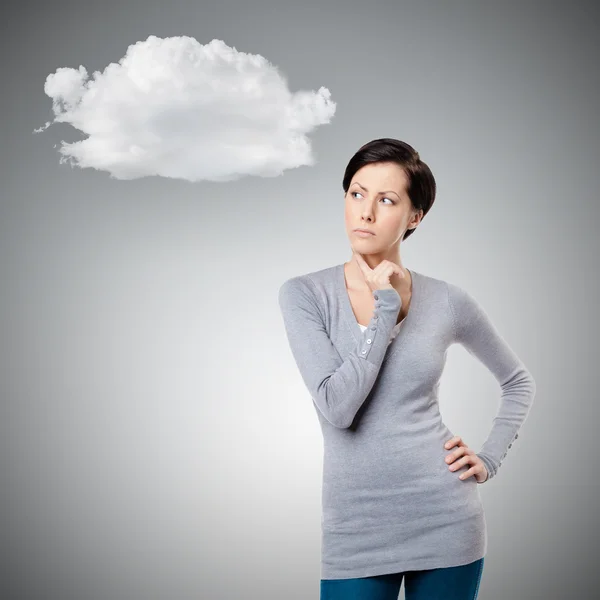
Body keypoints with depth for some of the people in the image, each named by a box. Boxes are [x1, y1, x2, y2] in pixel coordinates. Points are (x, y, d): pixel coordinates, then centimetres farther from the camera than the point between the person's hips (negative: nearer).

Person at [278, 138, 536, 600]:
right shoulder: (305, 295, -6)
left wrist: (490, 458, 2)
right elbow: (336, 407, -17)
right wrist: (385, 309, -16)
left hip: (445, 522, 1)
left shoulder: (447, 301, -1)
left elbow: (519, 381, 14)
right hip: (355, 530, -1)